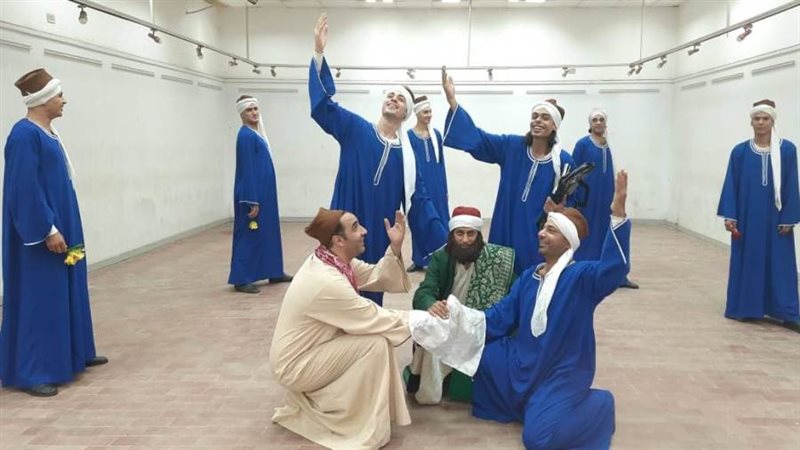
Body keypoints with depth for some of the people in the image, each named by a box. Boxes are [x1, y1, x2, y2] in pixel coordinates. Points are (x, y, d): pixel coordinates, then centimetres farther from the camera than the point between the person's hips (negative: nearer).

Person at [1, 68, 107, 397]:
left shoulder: (49, 132, 12)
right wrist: (48, 230, -23)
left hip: (60, 225, 10)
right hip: (40, 234, -10)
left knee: (65, 289, 17)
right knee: (38, 296, -4)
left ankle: (74, 354, 30)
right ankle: (30, 372, 6)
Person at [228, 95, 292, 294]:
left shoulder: (256, 133, 13)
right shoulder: (246, 136, -15)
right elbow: (247, 171, -20)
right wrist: (252, 201, -23)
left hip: (264, 193, 10)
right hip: (252, 194, -10)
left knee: (269, 231, 15)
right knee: (249, 234, -4)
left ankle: (274, 273, 25)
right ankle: (241, 279, 2)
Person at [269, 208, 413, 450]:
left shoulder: (335, 260, -2)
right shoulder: (327, 282, -30)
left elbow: (377, 278, -2)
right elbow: (377, 320, -23)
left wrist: (395, 247, -17)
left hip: (308, 350, 9)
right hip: (296, 366, -9)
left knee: (373, 330, 7)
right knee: (376, 342, -20)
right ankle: (366, 430, -7)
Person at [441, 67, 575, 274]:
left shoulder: (563, 161, -5)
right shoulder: (512, 146, -1)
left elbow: (568, 204, 3)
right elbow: (476, 136, -6)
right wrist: (452, 99, -15)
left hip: (538, 236, -2)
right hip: (505, 230, 2)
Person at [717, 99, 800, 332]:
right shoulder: (740, 151, 1)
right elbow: (731, 185, 0)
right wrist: (729, 216, -6)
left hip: (776, 219, -1)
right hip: (747, 218, 1)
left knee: (779, 264, 2)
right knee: (747, 261, 7)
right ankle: (745, 309, 17)